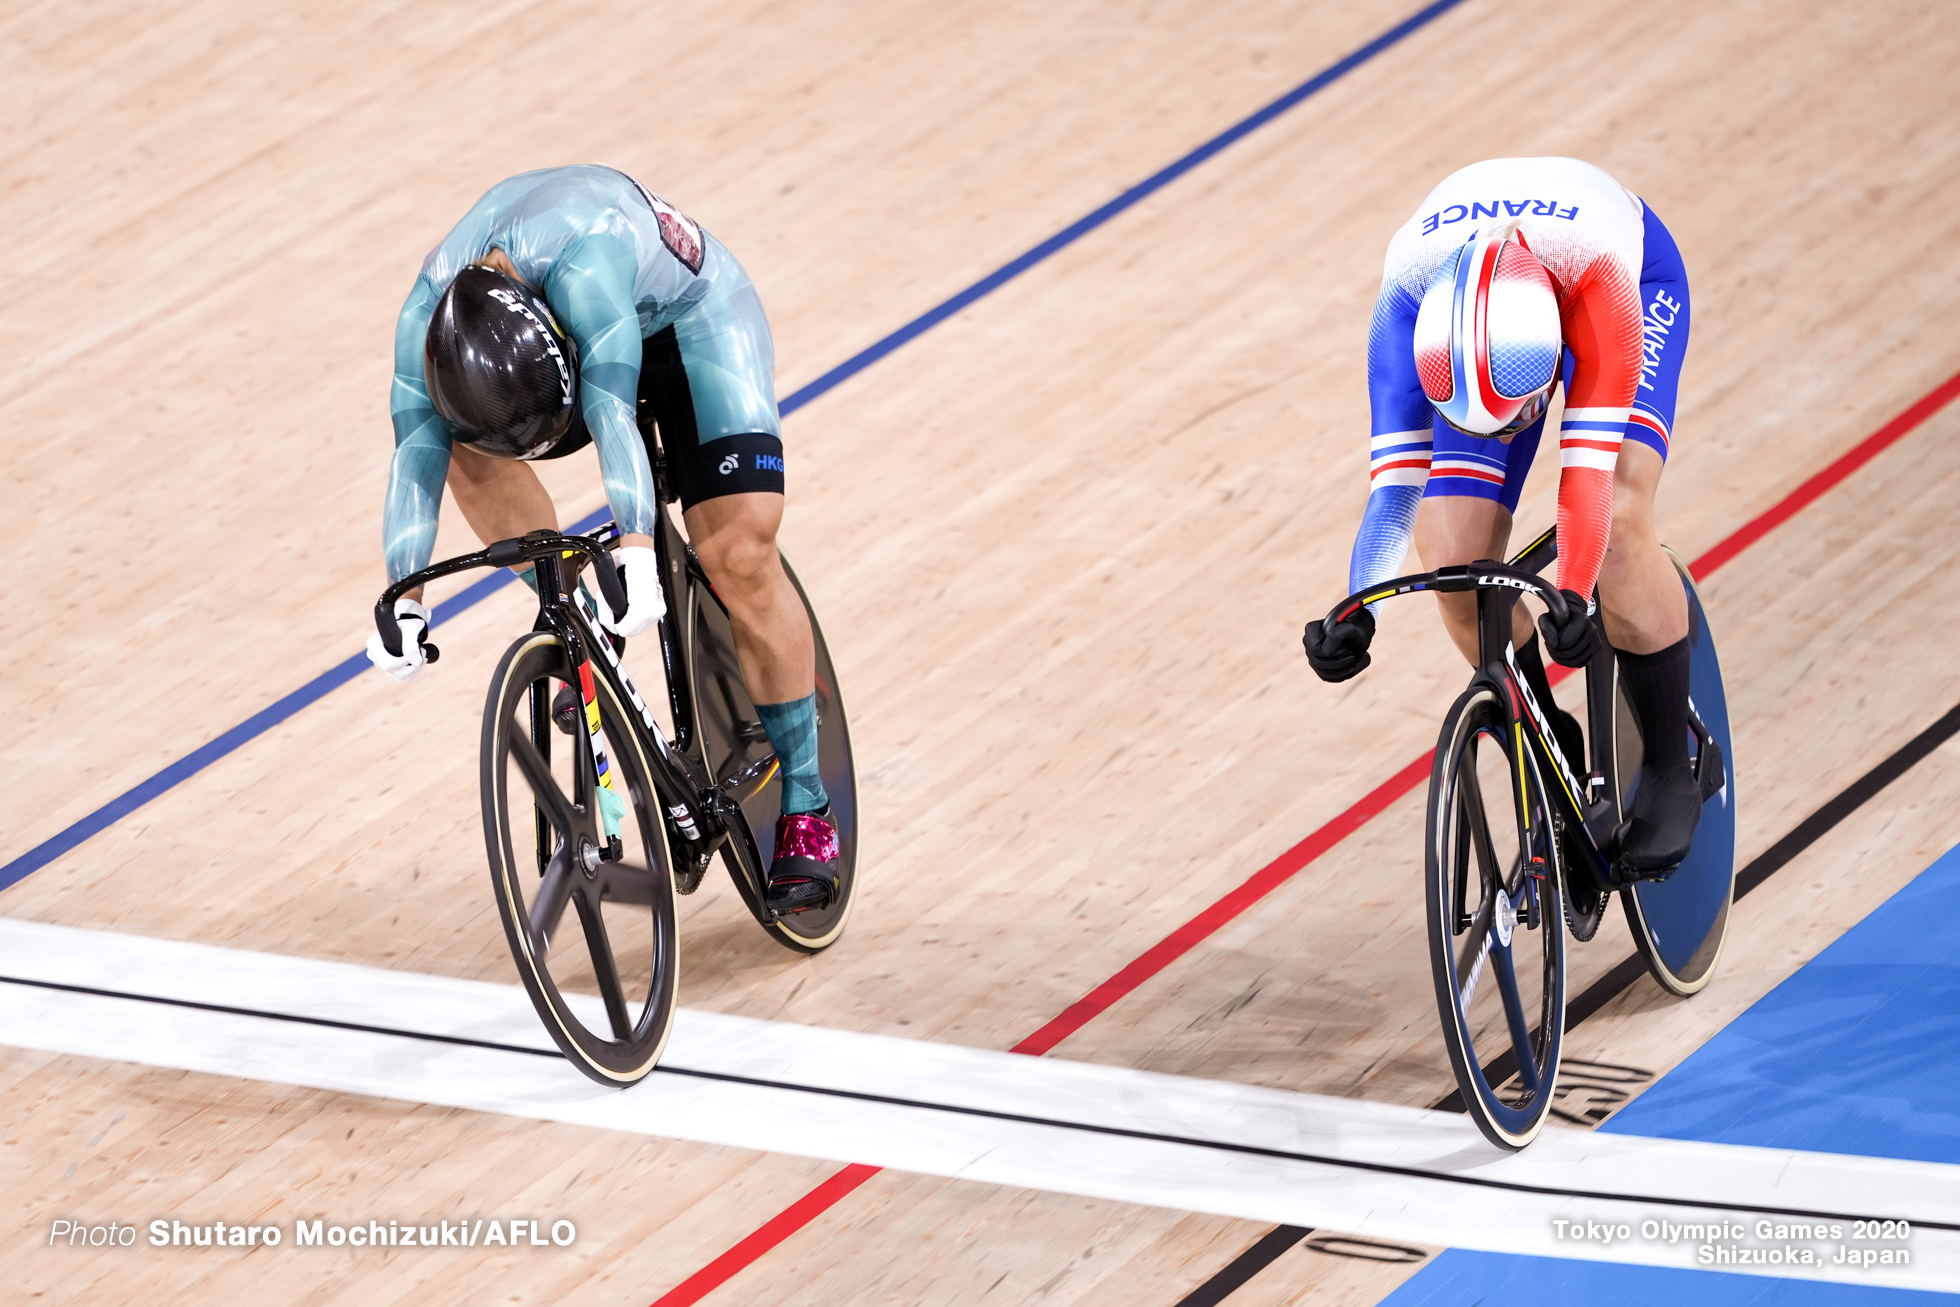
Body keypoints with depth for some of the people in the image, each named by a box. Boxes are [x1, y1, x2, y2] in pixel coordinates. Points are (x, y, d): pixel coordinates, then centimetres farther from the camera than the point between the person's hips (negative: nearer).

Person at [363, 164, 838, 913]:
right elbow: (416, 451, -29)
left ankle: (805, 809, -5)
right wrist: (404, 599, -37)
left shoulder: (583, 264, -44)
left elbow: (610, 406, -53)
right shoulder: (429, 312, -28)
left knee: (740, 559, -16)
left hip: (693, 320, -5)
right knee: (471, 447, -17)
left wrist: (636, 549, -63)